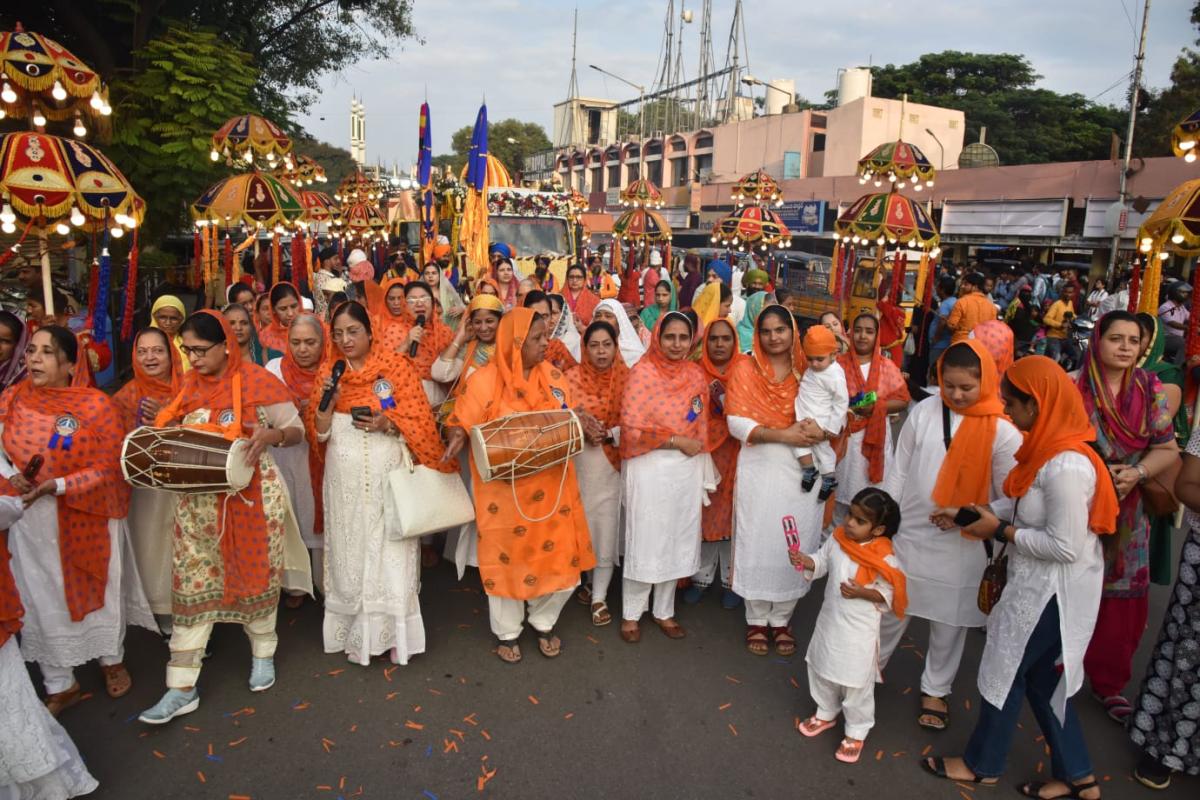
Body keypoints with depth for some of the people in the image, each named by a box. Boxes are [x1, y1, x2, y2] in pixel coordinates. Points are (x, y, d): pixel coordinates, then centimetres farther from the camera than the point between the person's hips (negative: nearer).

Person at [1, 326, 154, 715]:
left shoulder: (97, 404, -14)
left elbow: (109, 467, -14)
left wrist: (57, 486, -25)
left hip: (88, 517, -2)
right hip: (31, 520, 3)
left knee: (99, 591, 16)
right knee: (43, 600, 12)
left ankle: (112, 660, 42)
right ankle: (60, 685, 30)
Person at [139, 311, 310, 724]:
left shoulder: (259, 382, -11)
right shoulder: (189, 385, 6)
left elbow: (297, 430, -6)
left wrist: (271, 434, -27)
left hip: (252, 497, -4)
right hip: (198, 500, 4)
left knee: (256, 574, 11)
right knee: (192, 584, 5)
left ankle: (262, 652, 36)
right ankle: (182, 687, 14)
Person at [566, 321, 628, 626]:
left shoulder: (627, 379, 0)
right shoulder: (570, 378, -1)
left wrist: (608, 434, -16)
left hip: (611, 465, 0)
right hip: (577, 462, 0)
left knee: (606, 529, 1)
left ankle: (599, 597, 13)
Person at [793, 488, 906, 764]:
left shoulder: (884, 559, -23)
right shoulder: (837, 539, -8)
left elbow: (888, 594, -15)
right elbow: (821, 562, 4)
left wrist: (862, 592, -29)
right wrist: (803, 560, -15)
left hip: (859, 630, -6)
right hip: (830, 620, 6)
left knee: (856, 683, 8)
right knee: (822, 669, 22)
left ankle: (856, 732, 29)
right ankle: (825, 713, 46)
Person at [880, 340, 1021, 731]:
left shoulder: (1003, 430, -11)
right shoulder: (924, 412, -4)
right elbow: (899, 471, 3)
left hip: (963, 545, -2)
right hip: (911, 534, 2)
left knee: (949, 622, 12)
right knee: (891, 611, 13)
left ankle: (935, 690, 34)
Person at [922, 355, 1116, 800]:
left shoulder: (1066, 466, -29)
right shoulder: (1050, 448, 1)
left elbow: (1066, 547, -27)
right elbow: (1021, 504, 11)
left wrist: (1000, 531, -18)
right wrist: (970, 514, 2)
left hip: (1050, 591, -9)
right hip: (1037, 584, 9)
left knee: (1005, 671, 10)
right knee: (1043, 677, 20)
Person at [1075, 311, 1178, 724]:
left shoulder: (1151, 389, 0)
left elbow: (1168, 448, 2)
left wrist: (1137, 473, -16)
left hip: (1127, 512, 3)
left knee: (1123, 598, 8)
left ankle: (1109, 682, 27)